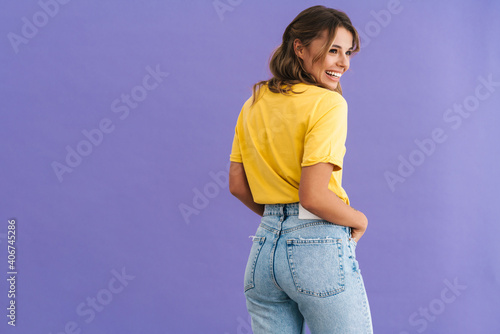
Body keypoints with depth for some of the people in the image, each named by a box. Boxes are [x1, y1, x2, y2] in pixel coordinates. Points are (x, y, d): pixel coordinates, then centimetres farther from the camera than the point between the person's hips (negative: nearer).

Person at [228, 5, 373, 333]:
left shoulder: (254, 103, 10)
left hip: (264, 248, 7)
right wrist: (360, 220, -4)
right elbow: (313, 195, -19)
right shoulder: (327, 103, -11)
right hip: (319, 246, -7)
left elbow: (237, 186, 13)